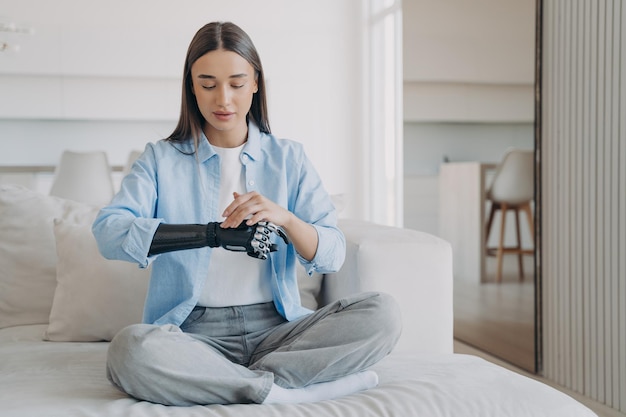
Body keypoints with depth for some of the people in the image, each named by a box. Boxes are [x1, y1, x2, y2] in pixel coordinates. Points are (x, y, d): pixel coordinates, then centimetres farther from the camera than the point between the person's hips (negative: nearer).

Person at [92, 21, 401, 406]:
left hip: (274, 328, 2)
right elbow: (108, 232, -10)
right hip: (194, 333, -1)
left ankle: (253, 381, -20)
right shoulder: (161, 159, 8)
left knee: (382, 313, -22)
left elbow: (333, 255, 2)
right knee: (130, 348, -35)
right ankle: (283, 390, -22)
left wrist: (284, 219, -20)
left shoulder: (288, 158, 11)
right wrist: (212, 234, -23)